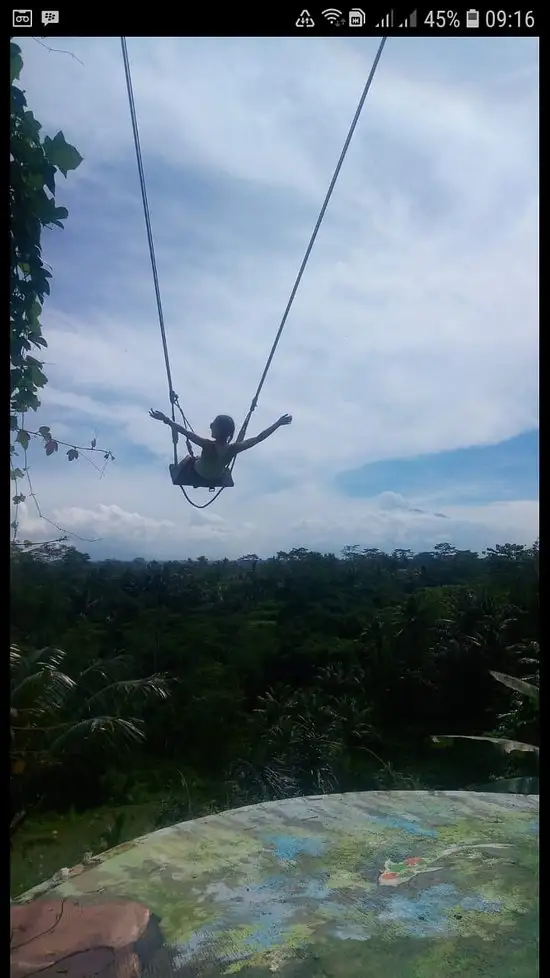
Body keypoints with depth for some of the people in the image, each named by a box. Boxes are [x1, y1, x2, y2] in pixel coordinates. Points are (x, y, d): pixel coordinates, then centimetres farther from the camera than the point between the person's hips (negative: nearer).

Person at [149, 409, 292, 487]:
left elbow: (185, 432, -46)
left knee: (189, 458, 29)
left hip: (197, 476, -3)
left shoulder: (208, 445, -42)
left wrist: (166, 419, -45)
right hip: (217, 479, 3)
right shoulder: (234, 449, -33)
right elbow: (259, 438, -28)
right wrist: (279, 423, -23)